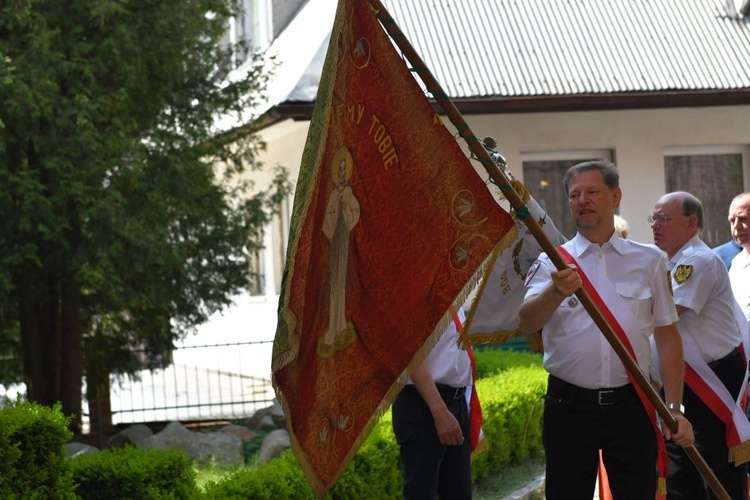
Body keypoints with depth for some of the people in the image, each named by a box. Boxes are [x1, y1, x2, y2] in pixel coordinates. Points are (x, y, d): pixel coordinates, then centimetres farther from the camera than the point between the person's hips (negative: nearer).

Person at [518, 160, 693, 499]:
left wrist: (674, 408, 1)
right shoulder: (552, 262, 3)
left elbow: (667, 336, 9)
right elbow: (527, 323, -14)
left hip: (631, 405, 1)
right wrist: (557, 292, -34)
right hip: (569, 406, -1)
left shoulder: (649, 260, 9)